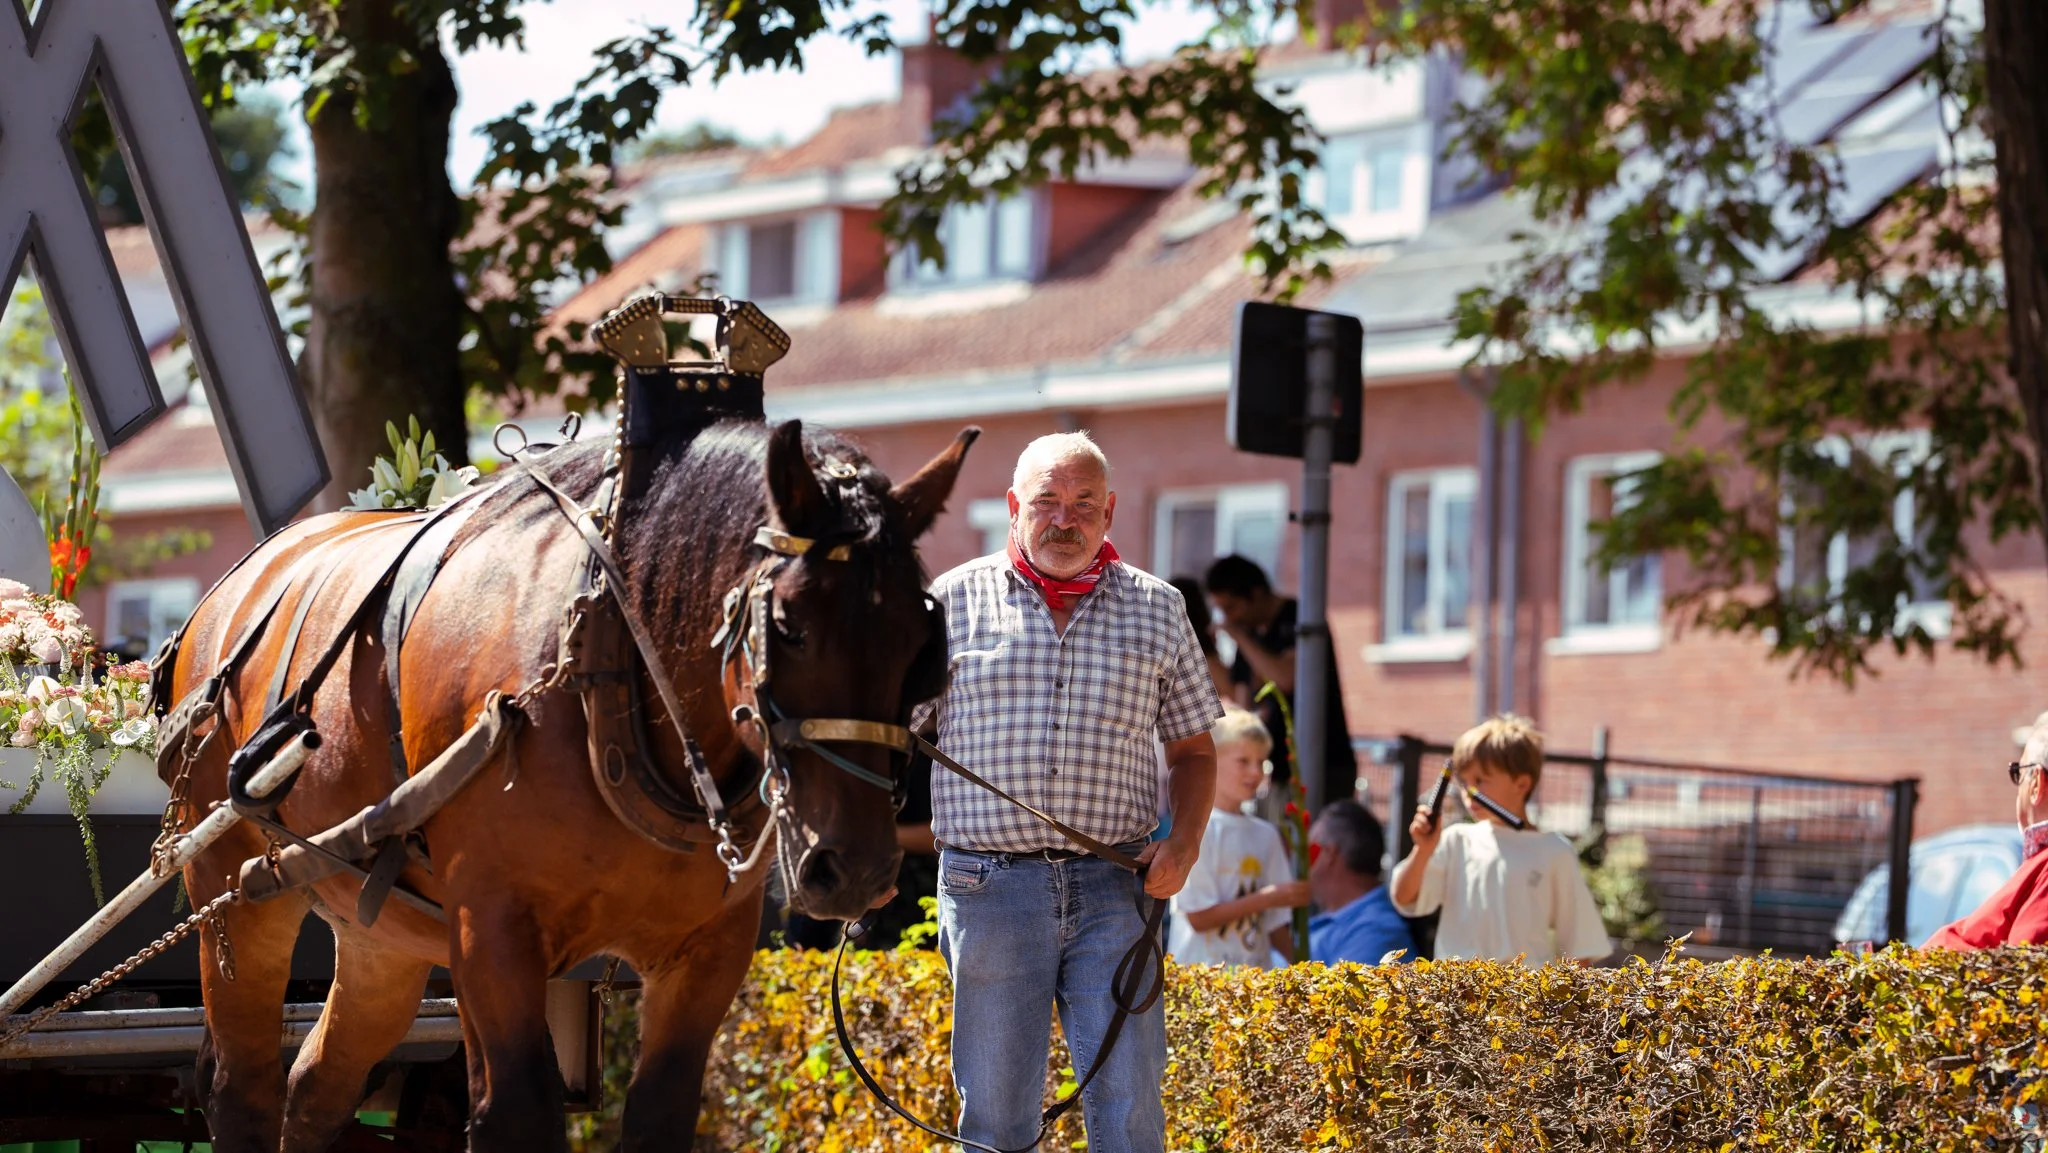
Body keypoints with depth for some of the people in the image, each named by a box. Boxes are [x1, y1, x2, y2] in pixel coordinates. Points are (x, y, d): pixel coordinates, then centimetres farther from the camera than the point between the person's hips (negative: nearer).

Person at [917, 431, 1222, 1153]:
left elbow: (1192, 748, 16)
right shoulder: (955, 601, 5)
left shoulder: (1157, 610, 10)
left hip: (1113, 891, 1)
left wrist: (1184, 841, -2)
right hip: (989, 885, -1)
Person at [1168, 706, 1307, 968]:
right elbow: (1199, 917, -12)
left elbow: (1276, 926, 12)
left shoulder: (1266, 835, 11)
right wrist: (1268, 898, -12)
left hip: (1256, 977, 6)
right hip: (1202, 974, -6)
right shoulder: (1198, 828, -6)